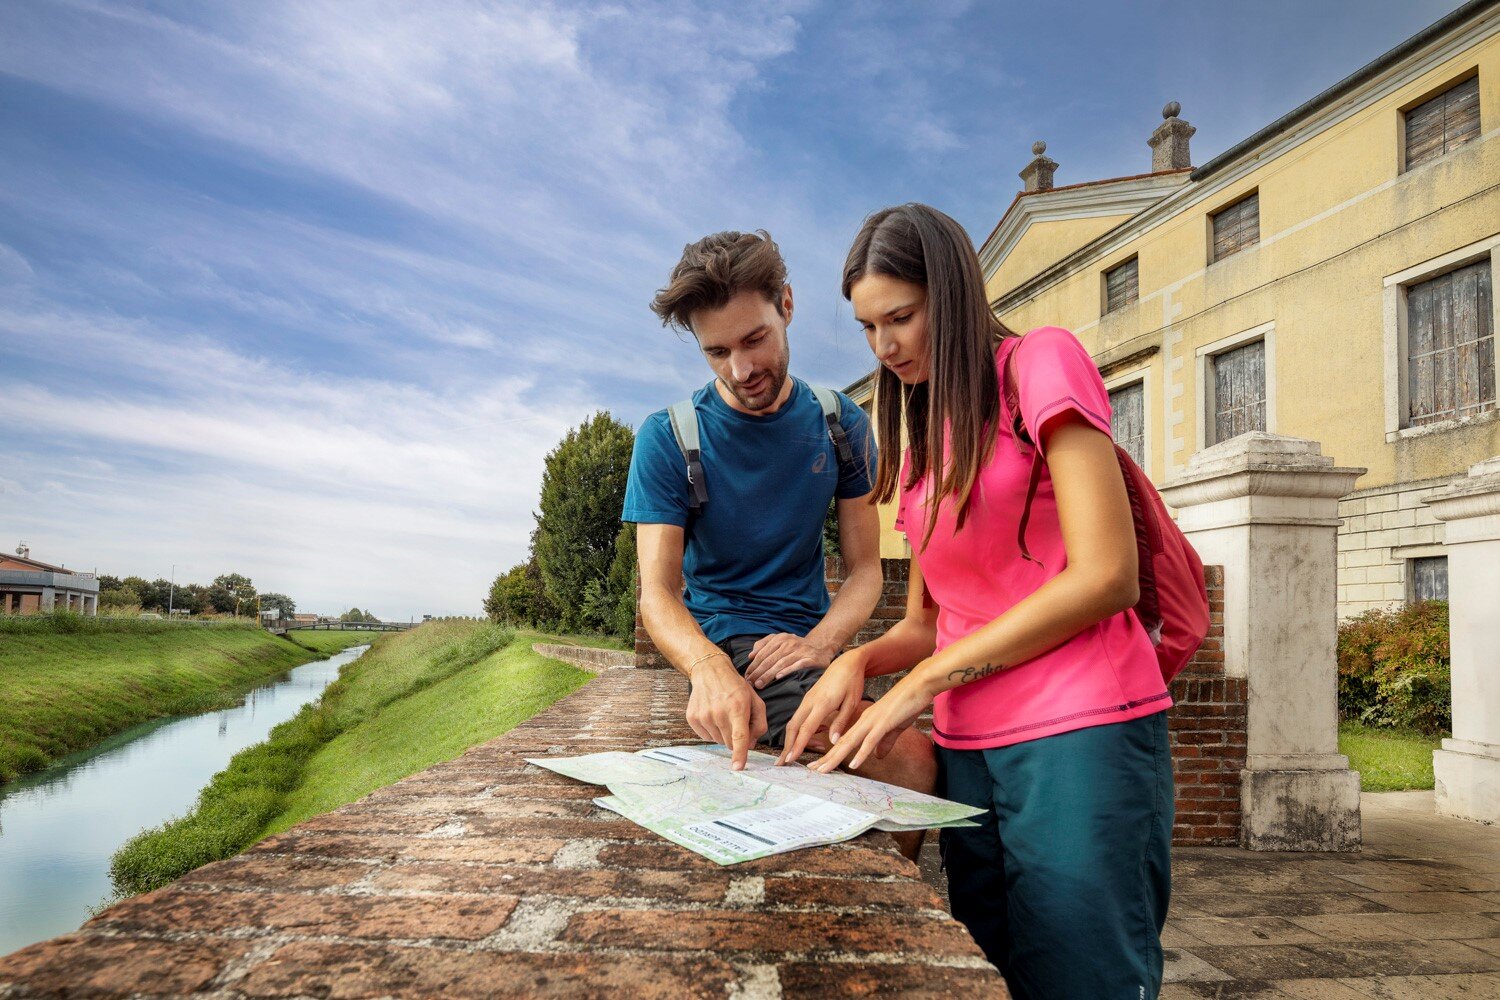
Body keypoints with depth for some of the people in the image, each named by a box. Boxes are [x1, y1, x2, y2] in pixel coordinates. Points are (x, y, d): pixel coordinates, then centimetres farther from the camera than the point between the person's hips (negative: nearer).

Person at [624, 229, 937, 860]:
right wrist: (709, 666, -36)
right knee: (908, 759, -25)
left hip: (809, 638, 5)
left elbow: (865, 566, 3)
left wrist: (820, 642, -18)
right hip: (726, 643, -5)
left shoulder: (842, 425, 2)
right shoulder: (667, 440, -7)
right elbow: (657, 593, -13)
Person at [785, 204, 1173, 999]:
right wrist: (859, 660, -4)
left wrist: (925, 683, -11)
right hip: (969, 748, 7)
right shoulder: (924, 436, 17)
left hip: (1079, 737, -6)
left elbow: (1106, 576, -13)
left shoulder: (1040, 363, -4)